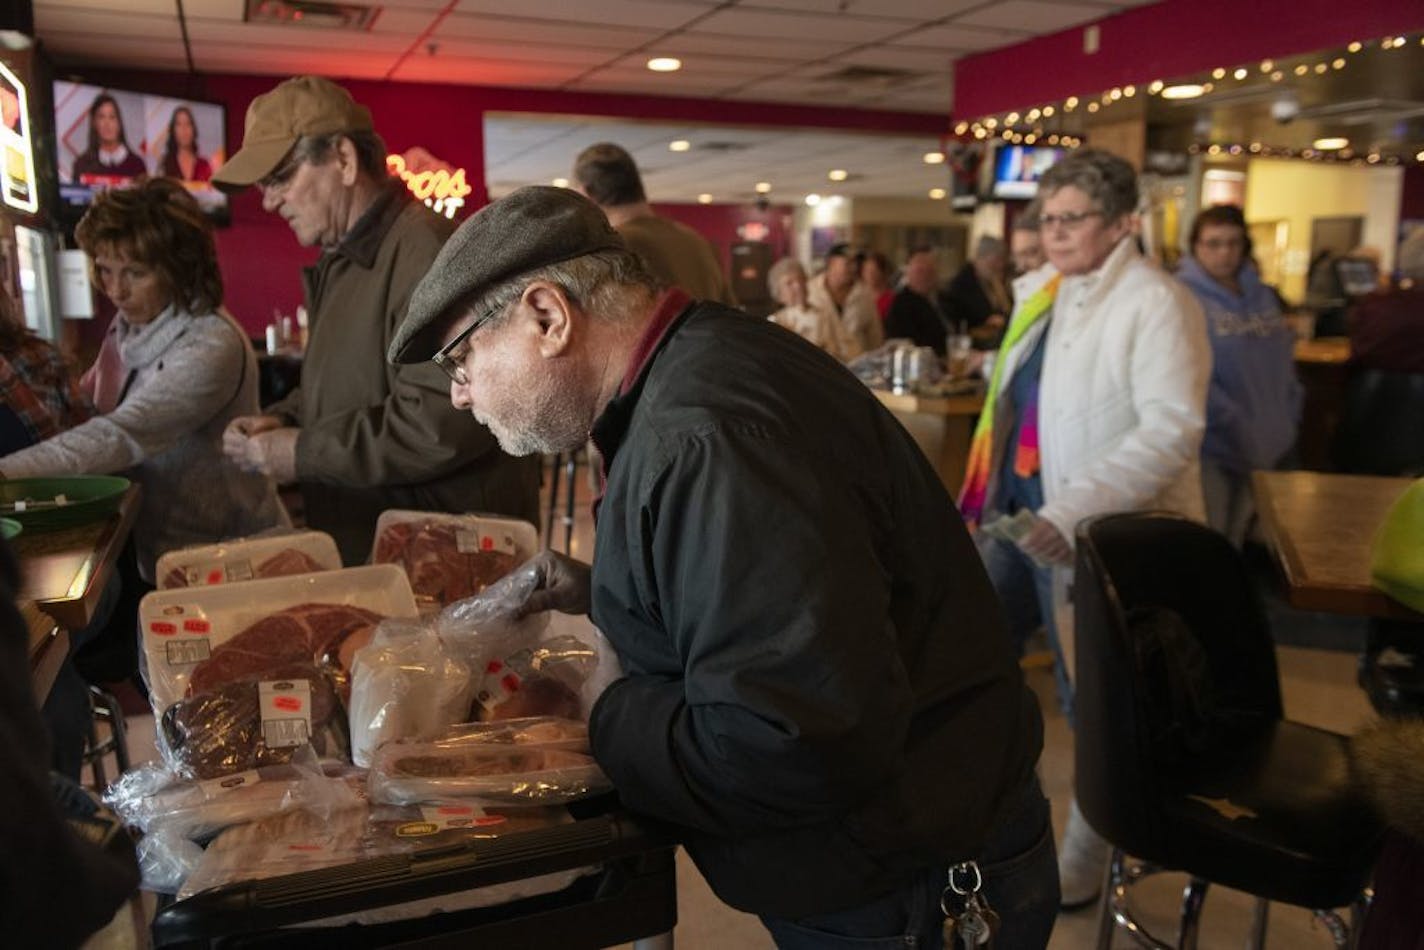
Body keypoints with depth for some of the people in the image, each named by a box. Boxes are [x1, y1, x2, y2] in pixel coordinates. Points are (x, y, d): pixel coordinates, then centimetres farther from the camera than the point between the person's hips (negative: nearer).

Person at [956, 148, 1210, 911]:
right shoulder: (1038, 291, 10)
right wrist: (988, 498, 15)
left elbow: (1173, 430, -23)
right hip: (1016, 518, 8)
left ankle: (1077, 870, 28)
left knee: (1093, 701, 8)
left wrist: (1073, 510, -32)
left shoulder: (1156, 304, -14)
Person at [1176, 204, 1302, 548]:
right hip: (1212, 446, -7)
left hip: (1265, 445, 7)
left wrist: (1287, 421, 9)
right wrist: (1235, 428, -20)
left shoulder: (1260, 294, 11)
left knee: (1237, 543, 17)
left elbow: (1283, 360, 18)